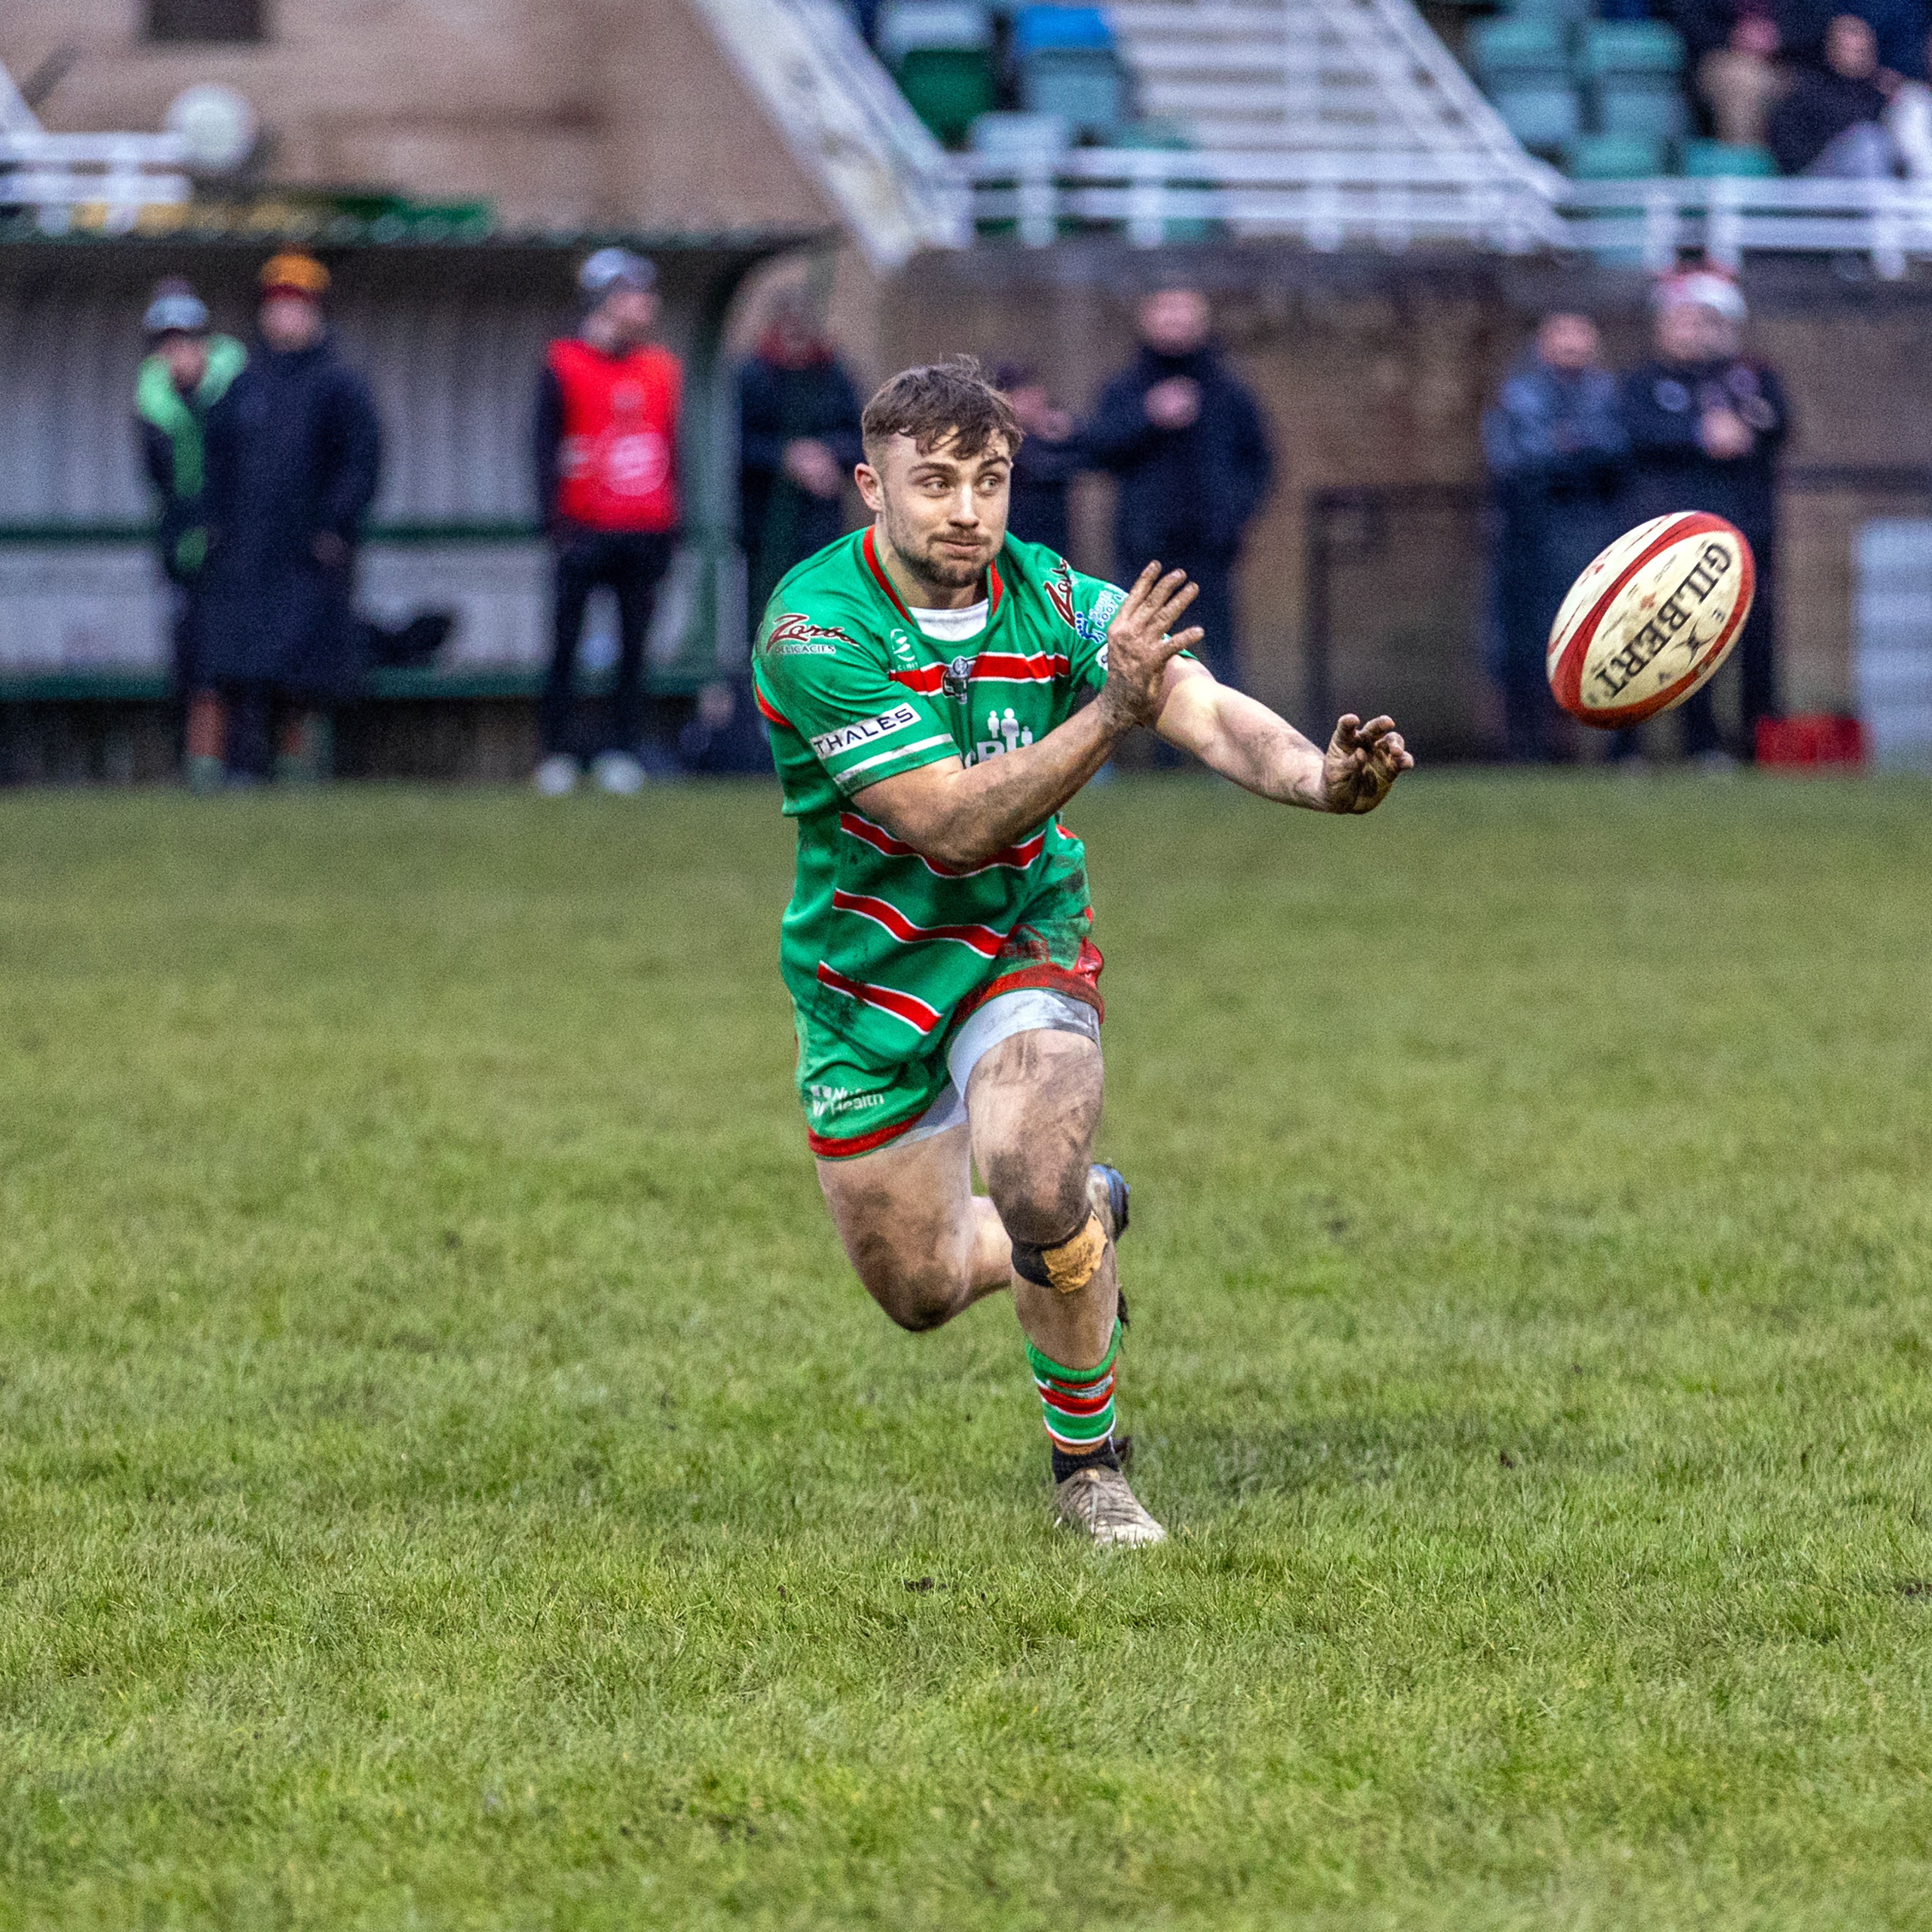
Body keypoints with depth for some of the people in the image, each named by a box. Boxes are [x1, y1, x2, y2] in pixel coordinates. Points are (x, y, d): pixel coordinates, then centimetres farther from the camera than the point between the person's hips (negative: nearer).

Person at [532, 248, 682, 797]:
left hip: (645, 531, 4)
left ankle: (621, 753, 10)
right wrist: (557, 524, -10)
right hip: (586, 530, -4)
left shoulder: (662, 369, 12)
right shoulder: (564, 366, -2)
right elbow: (547, 451, -2)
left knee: (635, 645, 4)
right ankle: (558, 756, 1)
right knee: (565, 644, -3)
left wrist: (670, 526, 11)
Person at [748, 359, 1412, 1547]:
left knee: (1036, 1186, -28)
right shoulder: (816, 628, -24)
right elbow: (956, 826, -31)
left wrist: (1320, 776, -49)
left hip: (1023, 943, 0)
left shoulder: (1052, 599, -14)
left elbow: (1209, 712, -27)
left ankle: (1088, 1465, -4)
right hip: (866, 979, 0)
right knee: (920, 1289, 10)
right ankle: (1086, 1222, 45)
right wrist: (1112, 709, -43)